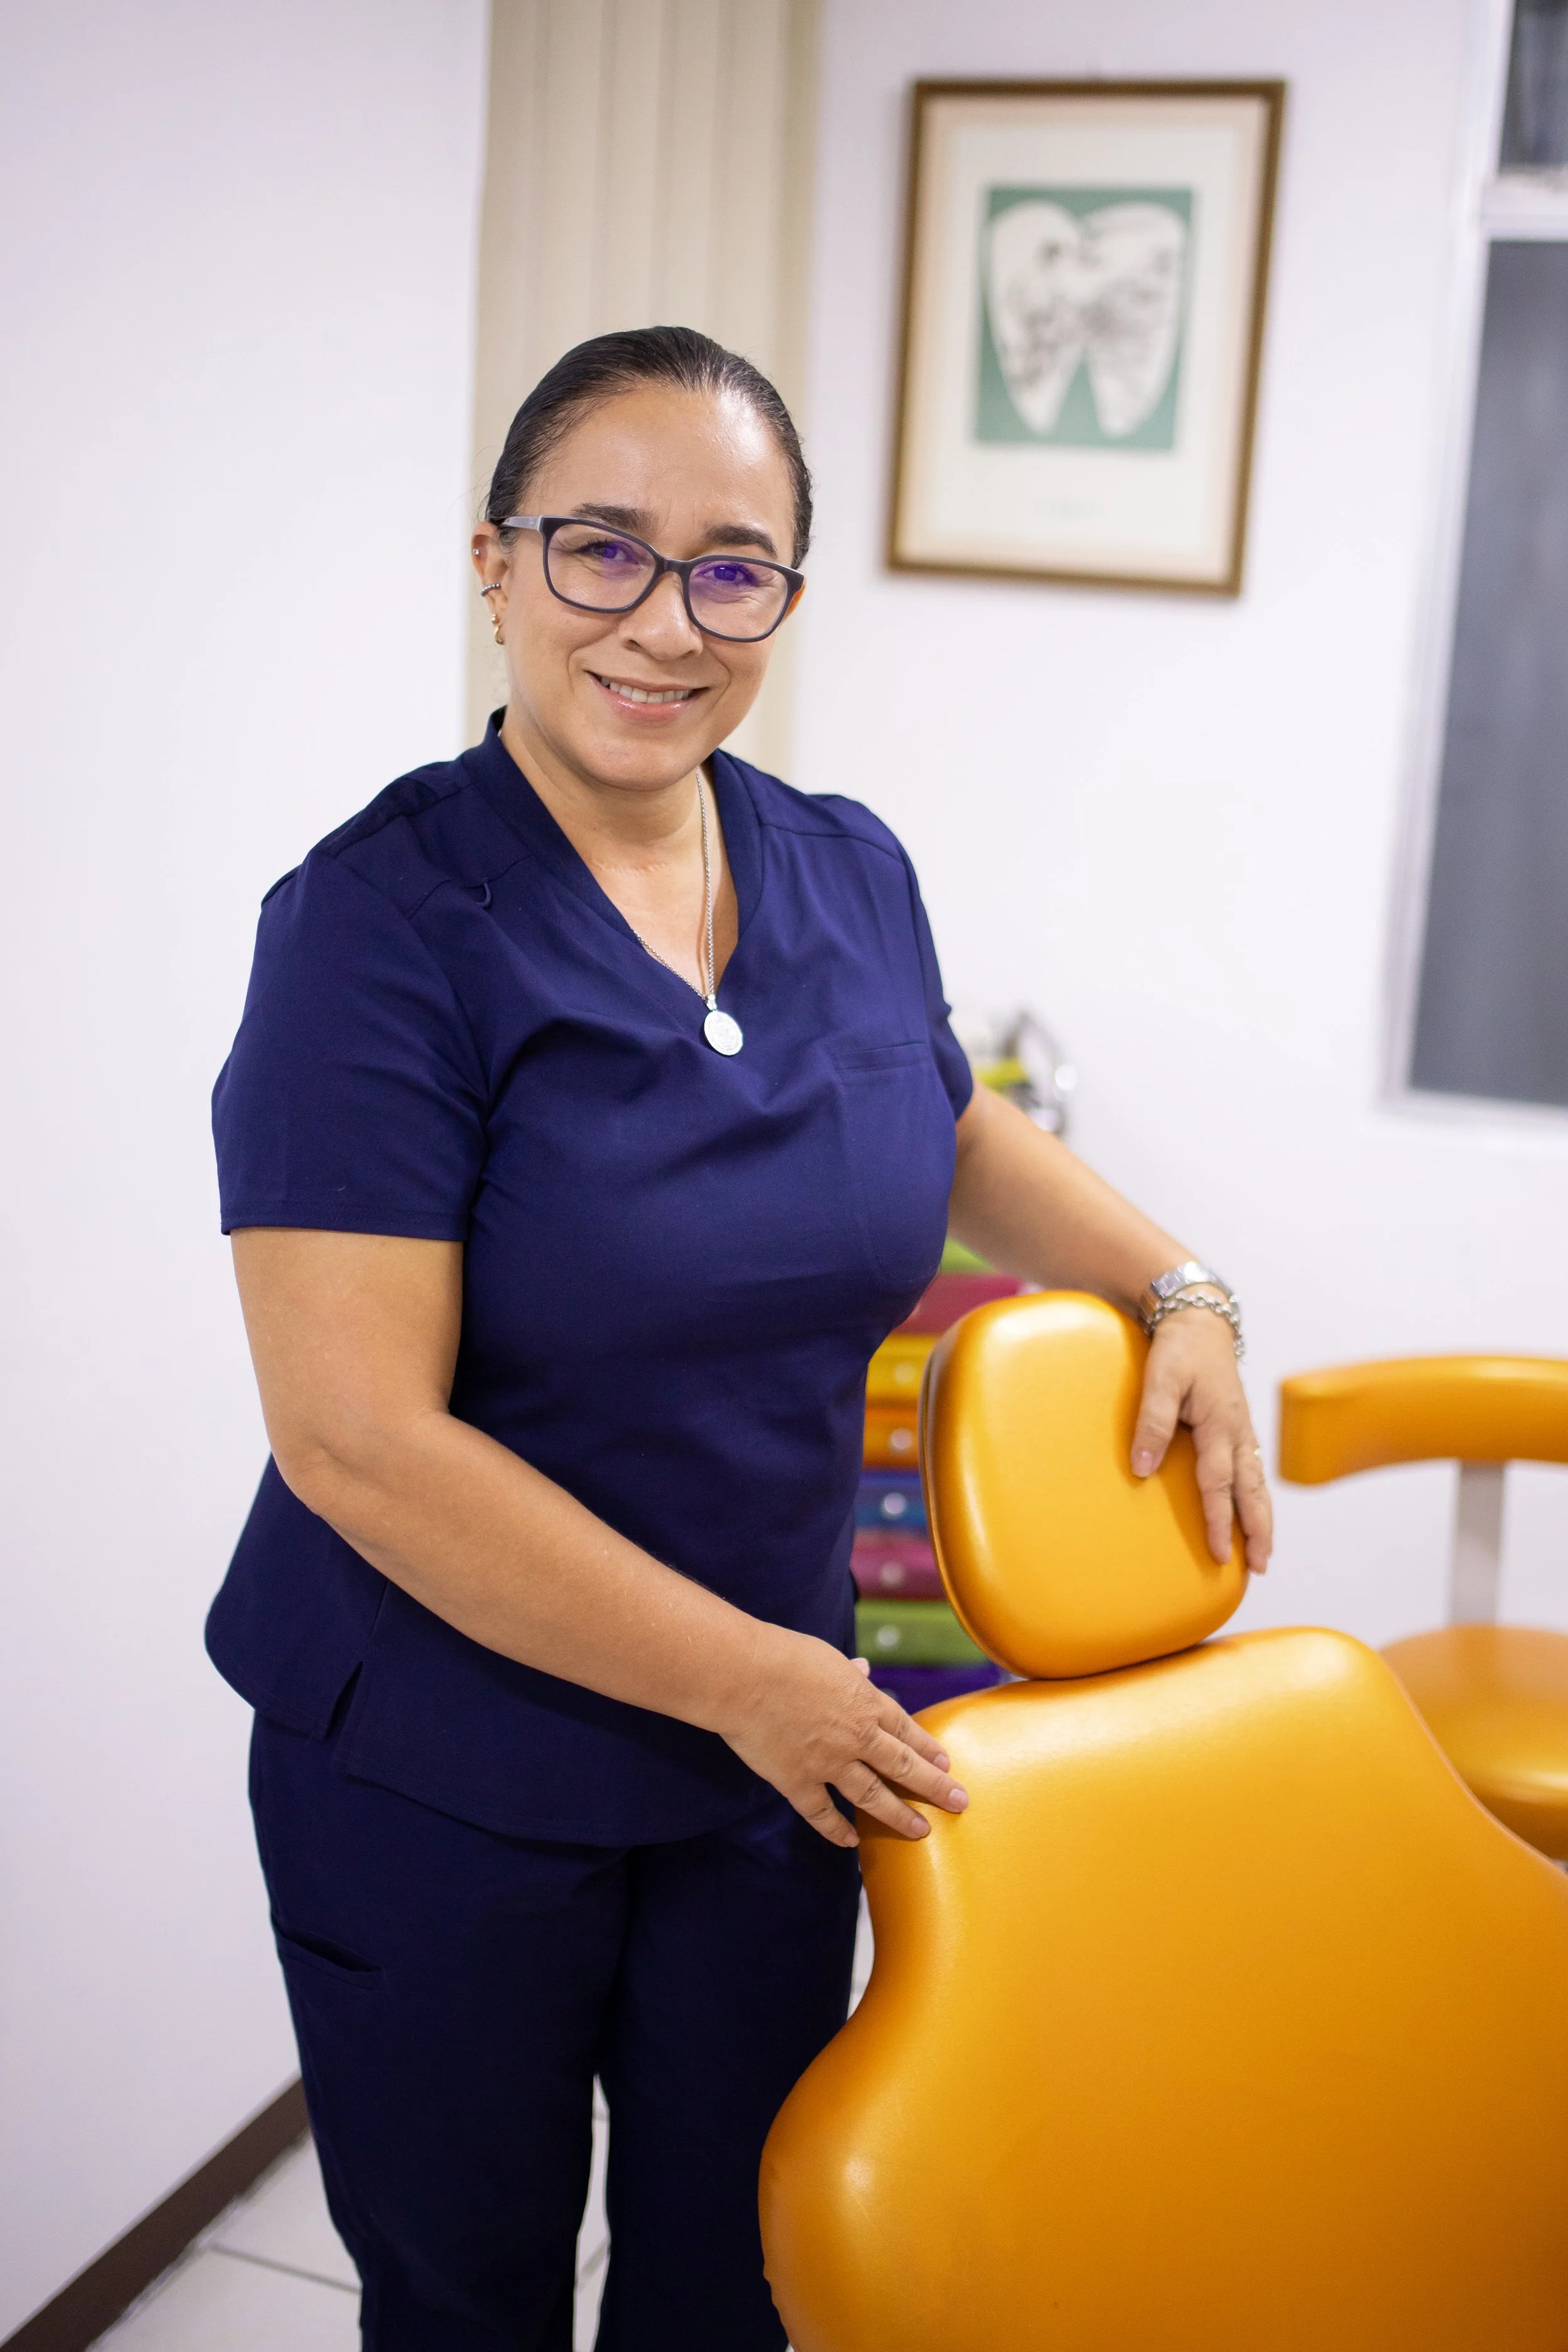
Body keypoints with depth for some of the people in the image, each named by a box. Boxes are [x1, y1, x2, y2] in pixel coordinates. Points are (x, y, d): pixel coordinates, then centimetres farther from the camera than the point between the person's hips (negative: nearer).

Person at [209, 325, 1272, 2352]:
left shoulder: (851, 877, -1)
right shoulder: (387, 921, -19)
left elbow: (949, 1135, 20)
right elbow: (356, 1435, -24)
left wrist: (1180, 1292, 5)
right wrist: (742, 1677, -20)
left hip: (778, 1735, 5)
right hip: (445, 1777, -4)